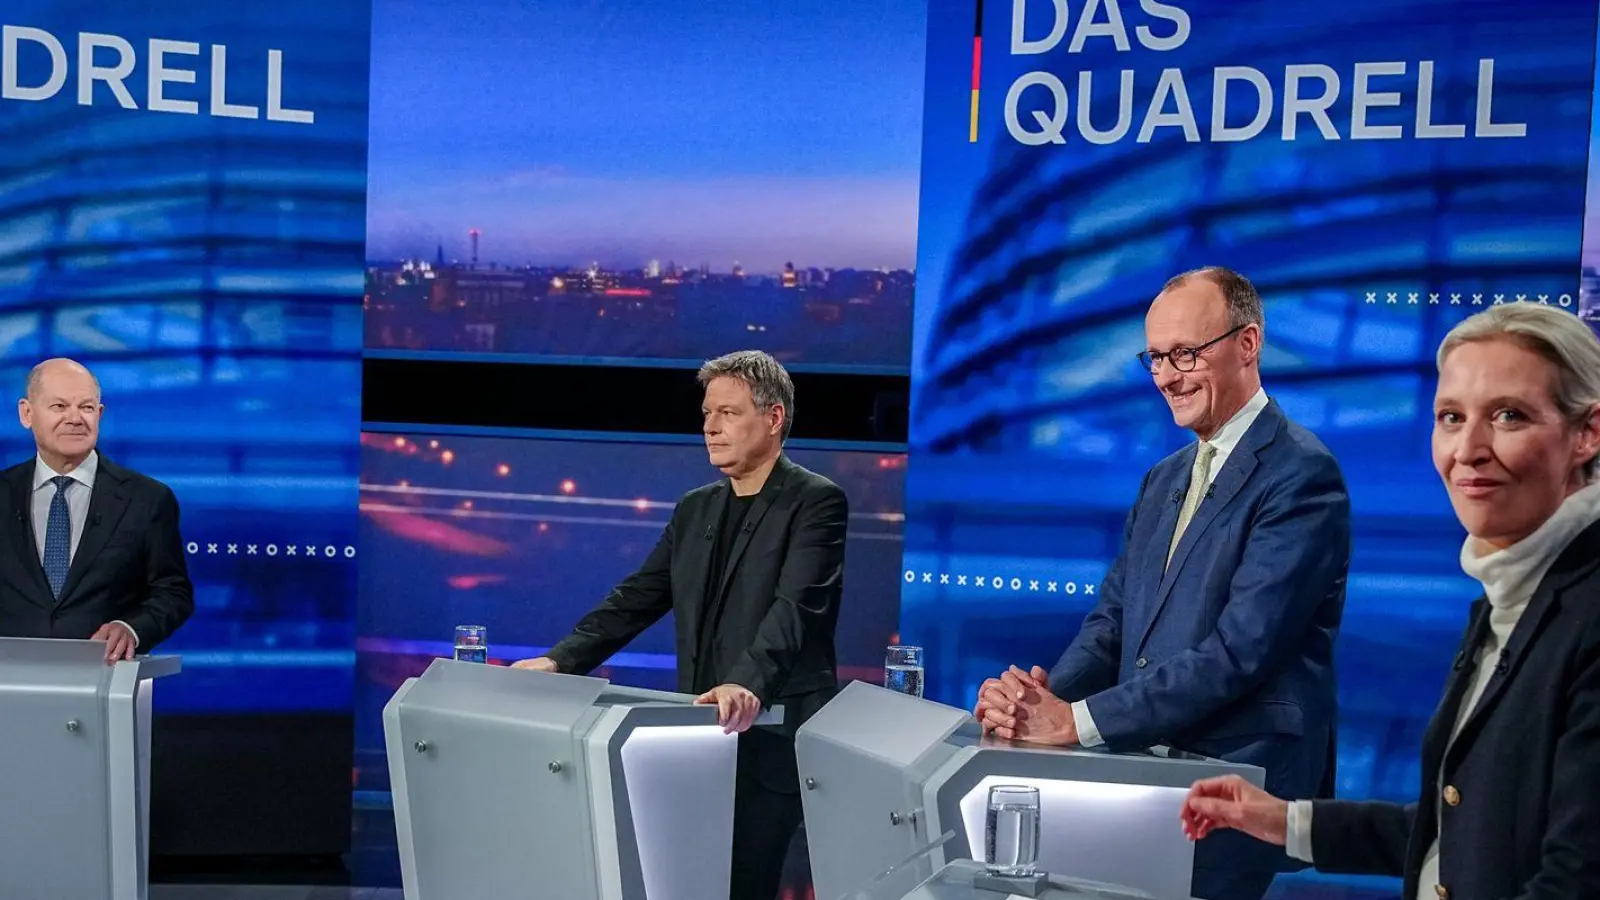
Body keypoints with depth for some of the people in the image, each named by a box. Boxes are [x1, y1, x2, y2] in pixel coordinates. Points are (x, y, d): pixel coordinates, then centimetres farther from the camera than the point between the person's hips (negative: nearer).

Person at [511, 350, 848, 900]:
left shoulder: (816, 502, -8)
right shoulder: (696, 508, 15)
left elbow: (795, 607, -22)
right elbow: (637, 598, 13)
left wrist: (746, 685, -38)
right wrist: (559, 661, 2)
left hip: (771, 738, -6)